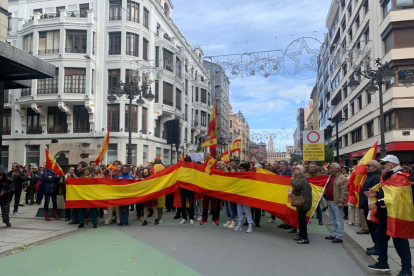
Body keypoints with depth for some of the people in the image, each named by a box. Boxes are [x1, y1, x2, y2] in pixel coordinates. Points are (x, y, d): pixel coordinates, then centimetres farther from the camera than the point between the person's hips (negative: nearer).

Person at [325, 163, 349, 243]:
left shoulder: (343, 178, -12)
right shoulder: (330, 177, 14)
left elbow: (344, 192, -17)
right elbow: (326, 187, 23)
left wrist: (341, 202, -20)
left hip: (337, 202, -9)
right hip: (330, 201, 9)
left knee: (338, 220, -2)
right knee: (333, 220, 17)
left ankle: (339, 237, 4)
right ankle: (334, 234, 28)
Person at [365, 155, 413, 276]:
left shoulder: (399, 177, -19)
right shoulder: (388, 176, 15)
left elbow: (394, 196, -28)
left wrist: (376, 204, -25)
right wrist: (376, 194, 9)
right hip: (386, 214, 11)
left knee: (399, 241, -2)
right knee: (380, 236, 16)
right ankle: (383, 263, 27)